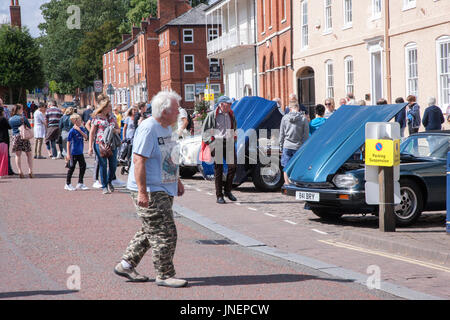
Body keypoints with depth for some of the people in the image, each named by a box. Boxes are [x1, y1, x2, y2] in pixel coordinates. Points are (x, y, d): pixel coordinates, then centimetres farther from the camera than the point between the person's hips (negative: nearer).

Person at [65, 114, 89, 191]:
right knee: (72, 167, 1)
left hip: (80, 152, 6)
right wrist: (68, 154, -14)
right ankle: (68, 184, 14)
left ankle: (80, 183, 17)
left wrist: (80, 130, -19)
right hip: (73, 153, -6)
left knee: (83, 166, 6)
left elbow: (86, 137, -6)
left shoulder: (82, 129, 5)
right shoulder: (72, 131, -13)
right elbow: (68, 142, -11)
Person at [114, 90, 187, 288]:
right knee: (164, 233, -6)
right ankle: (164, 275, 4)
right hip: (149, 192, -10)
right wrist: (142, 191, -26)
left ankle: (126, 266, 26)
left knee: (150, 232, 16)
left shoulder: (166, 128, 13)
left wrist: (177, 181, 26)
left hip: (164, 190, 10)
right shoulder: (148, 128, -18)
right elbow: (139, 160, -22)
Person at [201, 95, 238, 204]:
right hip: (217, 143, -5)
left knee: (233, 166, -4)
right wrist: (210, 142, -8)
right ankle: (219, 195, 3)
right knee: (218, 169, -2)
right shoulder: (212, 115, 0)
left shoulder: (231, 115, 16)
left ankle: (228, 191, 13)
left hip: (229, 142, 5)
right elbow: (205, 131, 2)